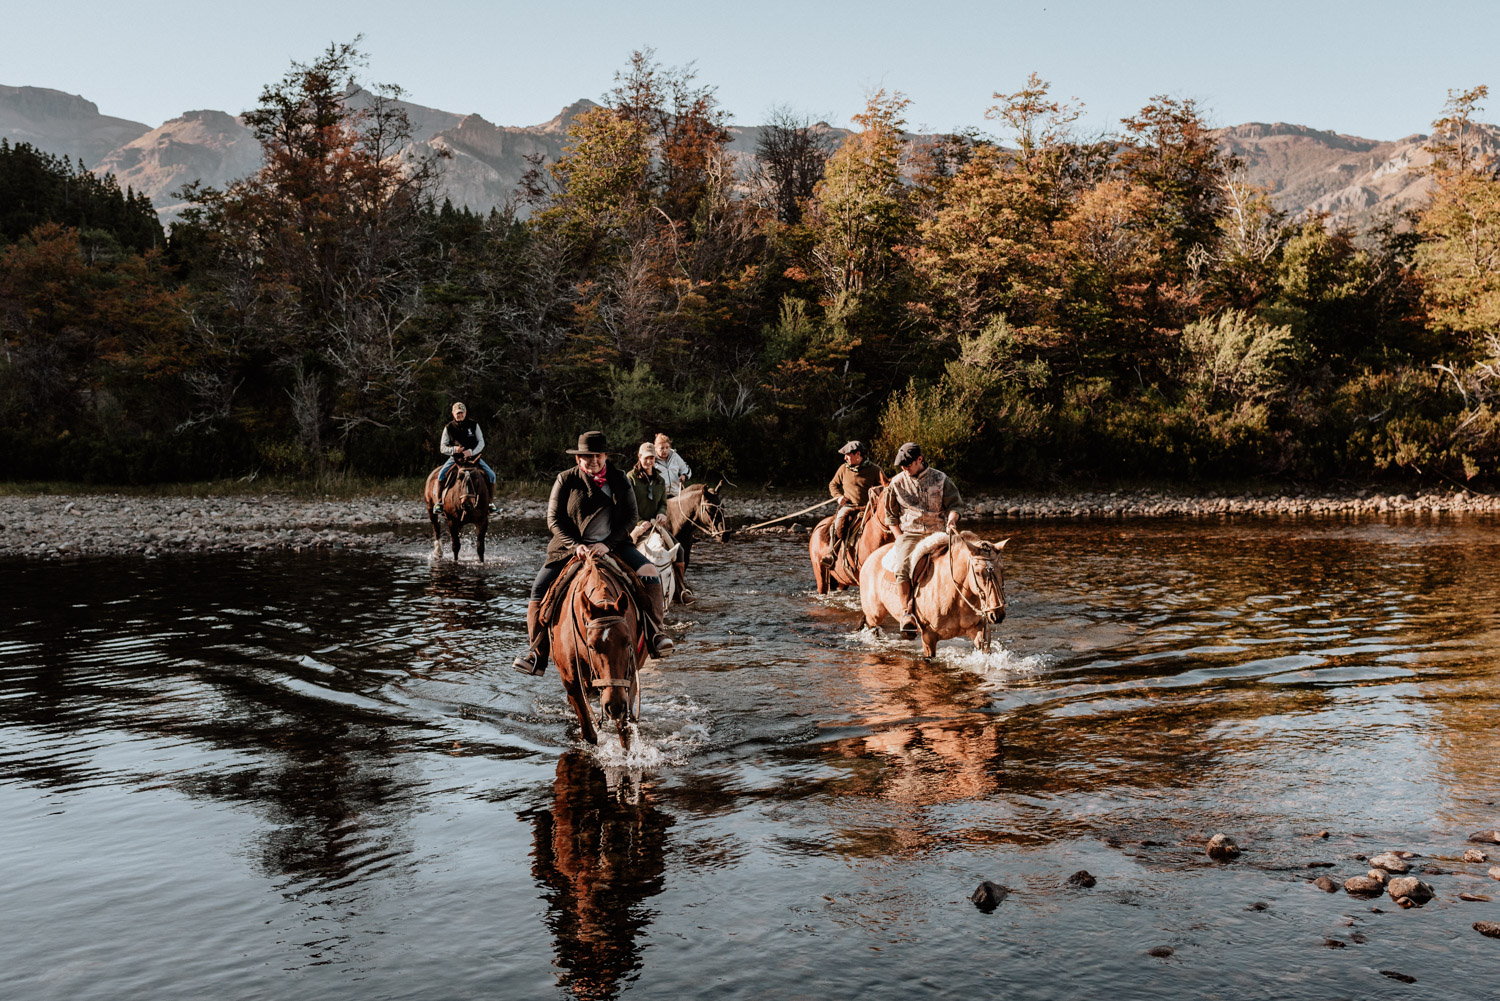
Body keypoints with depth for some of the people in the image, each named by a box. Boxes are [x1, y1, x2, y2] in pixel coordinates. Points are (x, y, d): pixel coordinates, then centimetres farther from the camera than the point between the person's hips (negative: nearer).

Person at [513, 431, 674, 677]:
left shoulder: (620, 479, 3)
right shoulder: (566, 479, -1)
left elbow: (631, 517, -3)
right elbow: (554, 519, -4)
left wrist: (607, 544, -17)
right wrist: (575, 545, -20)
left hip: (613, 545, 0)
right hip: (571, 547, 0)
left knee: (649, 572, -22)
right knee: (540, 589, -14)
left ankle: (655, 633, -10)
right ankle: (537, 656, -4)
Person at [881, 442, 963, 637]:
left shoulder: (940, 480, 6)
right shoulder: (897, 483, 9)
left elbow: (954, 504, 8)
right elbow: (891, 515, 15)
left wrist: (952, 519, -15)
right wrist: (900, 538, 3)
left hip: (937, 533, 0)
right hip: (909, 534, 0)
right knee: (903, 568, -29)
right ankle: (906, 614, -26)